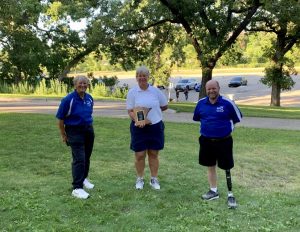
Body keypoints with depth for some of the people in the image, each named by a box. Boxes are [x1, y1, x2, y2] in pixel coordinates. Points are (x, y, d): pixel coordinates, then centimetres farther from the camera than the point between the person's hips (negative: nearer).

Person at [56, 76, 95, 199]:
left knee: (86, 157, 17)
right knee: (79, 159, -11)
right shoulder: (68, 99, -15)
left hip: (89, 130, 6)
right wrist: (63, 135, -3)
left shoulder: (89, 98, 3)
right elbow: (60, 119, -9)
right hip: (75, 132, -6)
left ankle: (83, 178, 38)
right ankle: (77, 188, -6)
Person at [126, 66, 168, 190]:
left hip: (155, 127, 1)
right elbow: (130, 111, -6)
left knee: (153, 154, 10)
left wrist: (152, 110, 2)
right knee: (139, 155, 4)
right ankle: (139, 179, 21)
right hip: (139, 127, -1)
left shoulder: (155, 90, 1)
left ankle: (154, 179, 22)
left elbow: (165, 106, 11)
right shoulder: (132, 92, -2)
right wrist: (137, 120, -24)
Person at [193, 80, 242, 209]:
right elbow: (197, 118, 17)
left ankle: (230, 195, 14)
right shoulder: (201, 103, -2)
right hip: (206, 141, 4)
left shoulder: (227, 103, -13)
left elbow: (238, 118, 0)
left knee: (227, 168, 3)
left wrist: (225, 126, 4)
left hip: (224, 141, -4)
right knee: (210, 166, 15)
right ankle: (213, 191, 30)